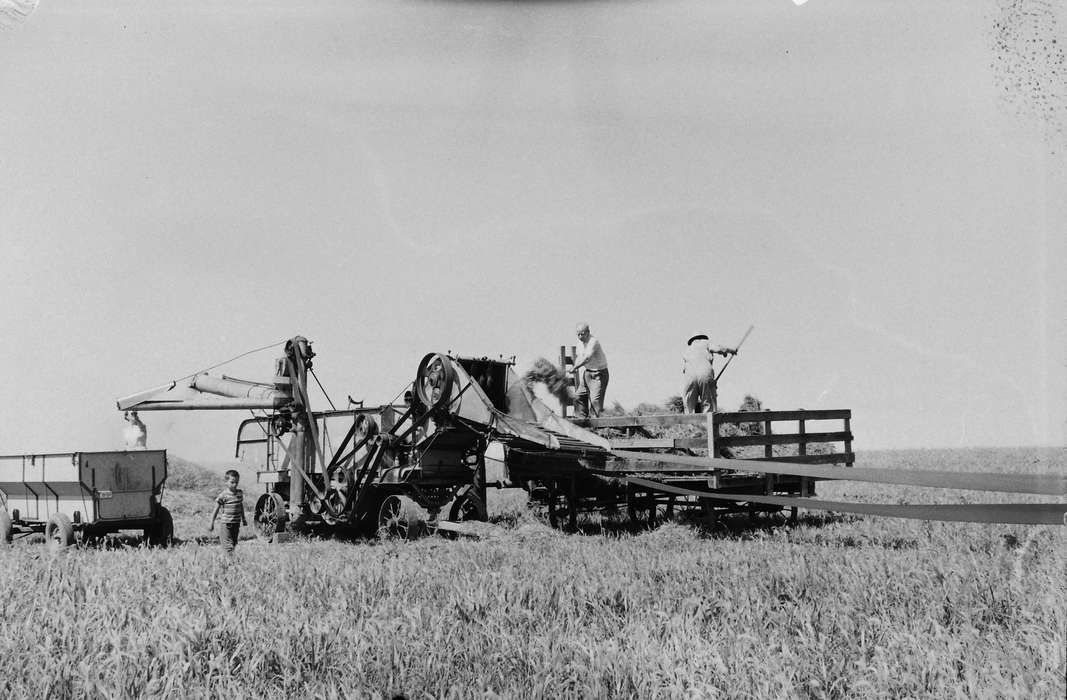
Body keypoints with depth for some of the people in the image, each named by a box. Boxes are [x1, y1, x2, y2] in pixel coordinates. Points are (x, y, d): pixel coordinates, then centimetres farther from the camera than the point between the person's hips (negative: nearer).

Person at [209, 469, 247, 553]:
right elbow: (216, 509, -7)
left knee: (234, 542, 12)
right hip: (226, 523, -6)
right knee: (228, 545, -9)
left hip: (236, 523, 6)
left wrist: (243, 519, 28)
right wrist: (211, 523, -5)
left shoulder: (240, 493, 6)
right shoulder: (223, 495, -12)